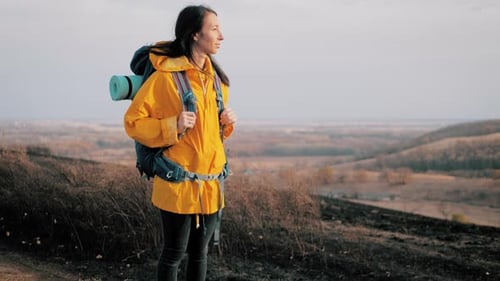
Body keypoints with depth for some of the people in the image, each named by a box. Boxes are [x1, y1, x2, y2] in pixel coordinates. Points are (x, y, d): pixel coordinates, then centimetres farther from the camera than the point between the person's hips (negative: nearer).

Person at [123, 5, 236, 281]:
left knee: (200, 253, 15)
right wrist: (173, 126, -23)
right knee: (174, 253, 3)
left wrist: (226, 123, 2)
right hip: (179, 183, -7)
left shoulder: (215, 77, 9)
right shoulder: (165, 76, -13)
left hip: (210, 182, 7)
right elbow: (133, 122, -11)